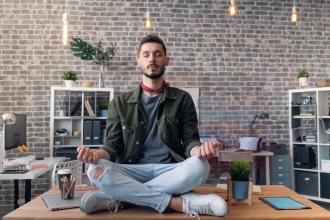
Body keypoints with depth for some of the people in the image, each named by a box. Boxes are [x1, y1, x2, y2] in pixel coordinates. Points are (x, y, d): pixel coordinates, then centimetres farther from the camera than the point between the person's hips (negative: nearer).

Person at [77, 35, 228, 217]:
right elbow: (113, 145, 5)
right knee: (96, 171, -29)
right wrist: (97, 153, -20)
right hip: (133, 171, 1)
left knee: (199, 166, -32)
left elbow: (190, 140, 3)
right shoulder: (120, 103, 9)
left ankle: (118, 199, -25)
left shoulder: (182, 99, 7)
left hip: (171, 170, 0)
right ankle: (179, 203, -26)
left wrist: (199, 150, -23)